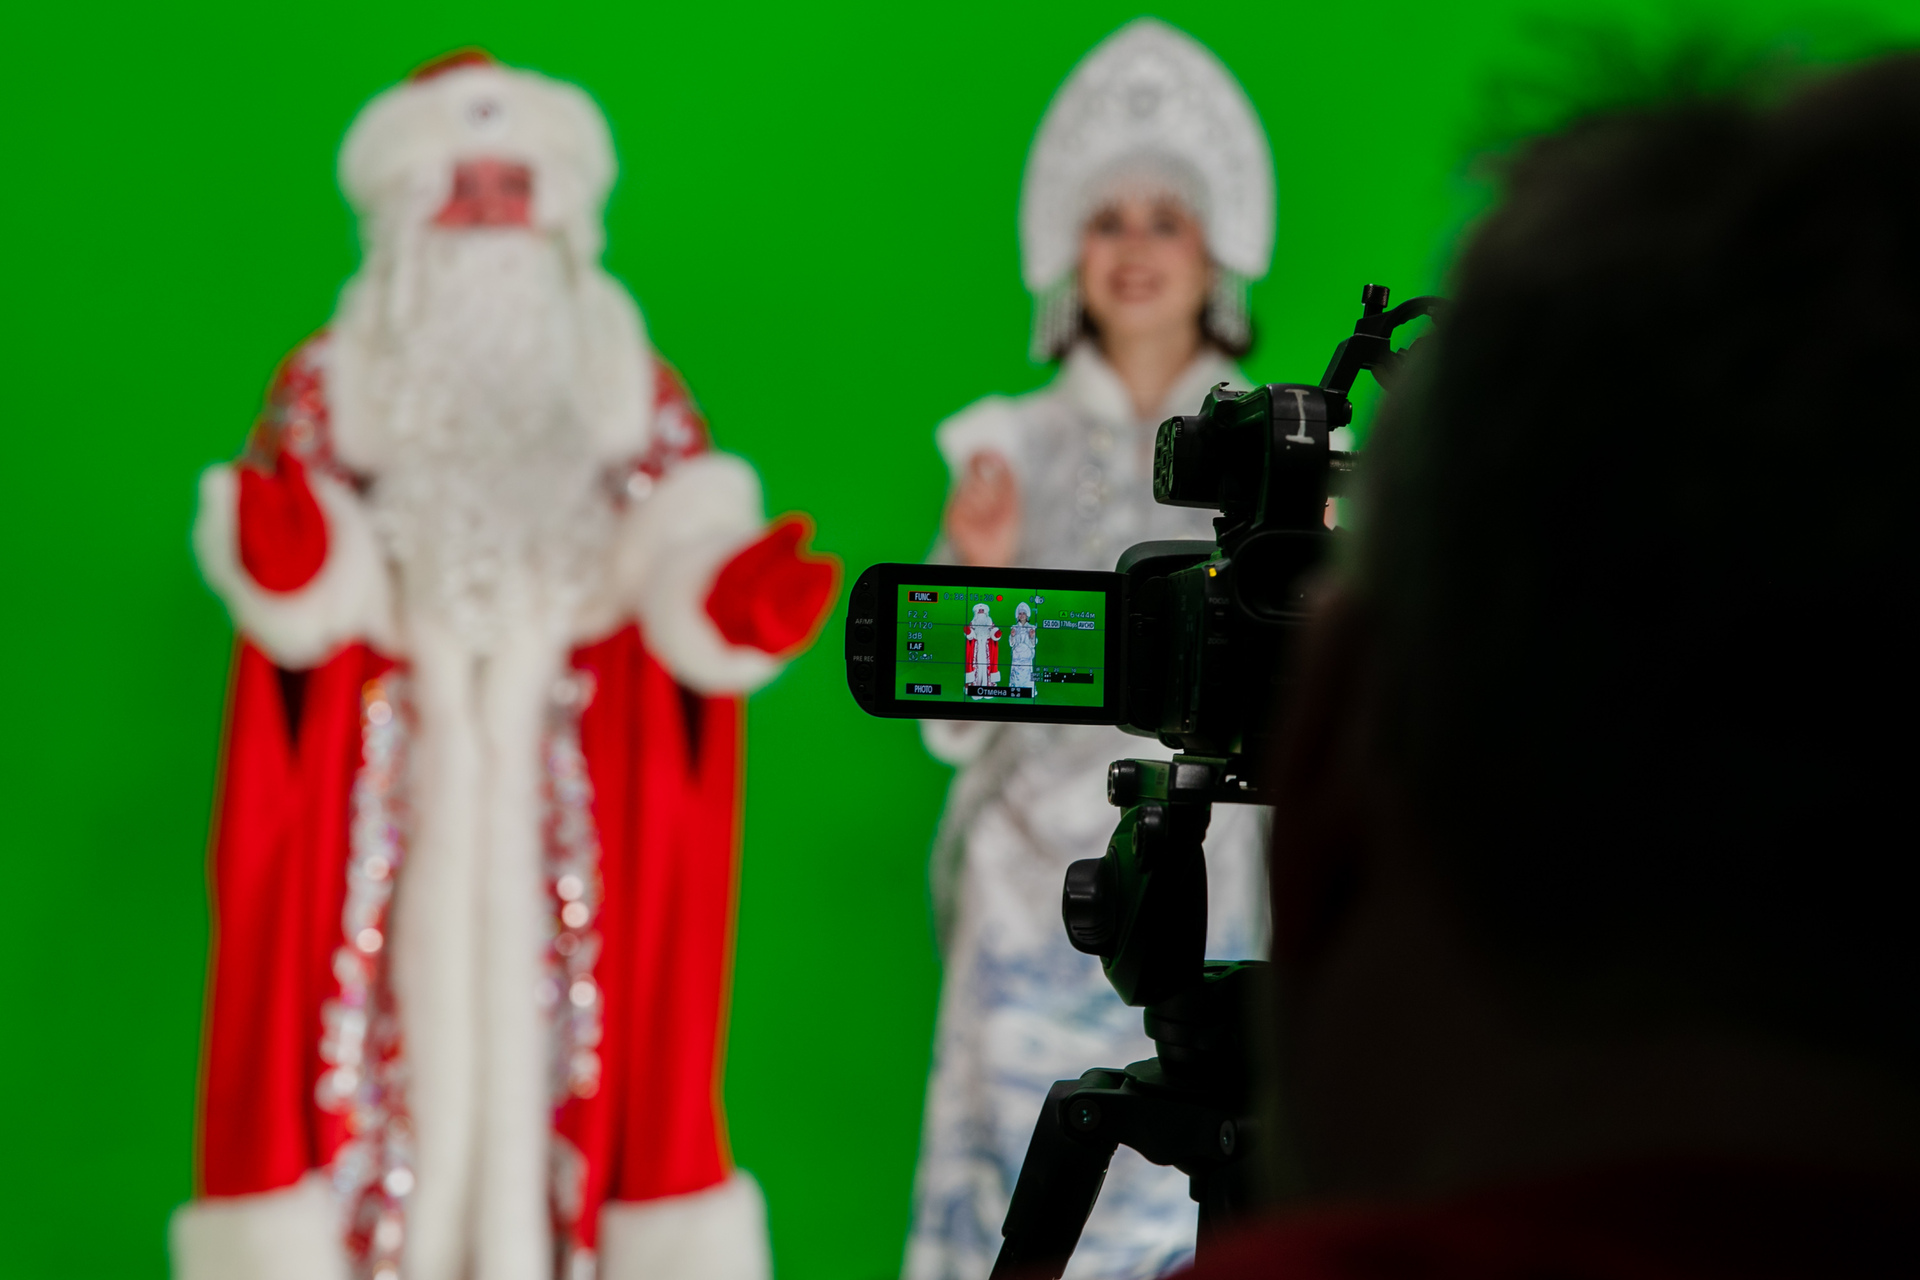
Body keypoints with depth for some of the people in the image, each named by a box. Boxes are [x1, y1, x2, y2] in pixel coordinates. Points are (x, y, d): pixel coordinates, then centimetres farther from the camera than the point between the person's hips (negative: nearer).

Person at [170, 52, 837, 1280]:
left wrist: (737, 600, -23)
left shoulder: (628, 386, 11)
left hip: (573, 776, 1)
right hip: (391, 779, 0)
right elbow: (317, 599, -3)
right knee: (404, 1011, -6)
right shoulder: (334, 384, 9)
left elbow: (680, 558, -1)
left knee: (546, 1027, -4)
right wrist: (285, 558, -26)